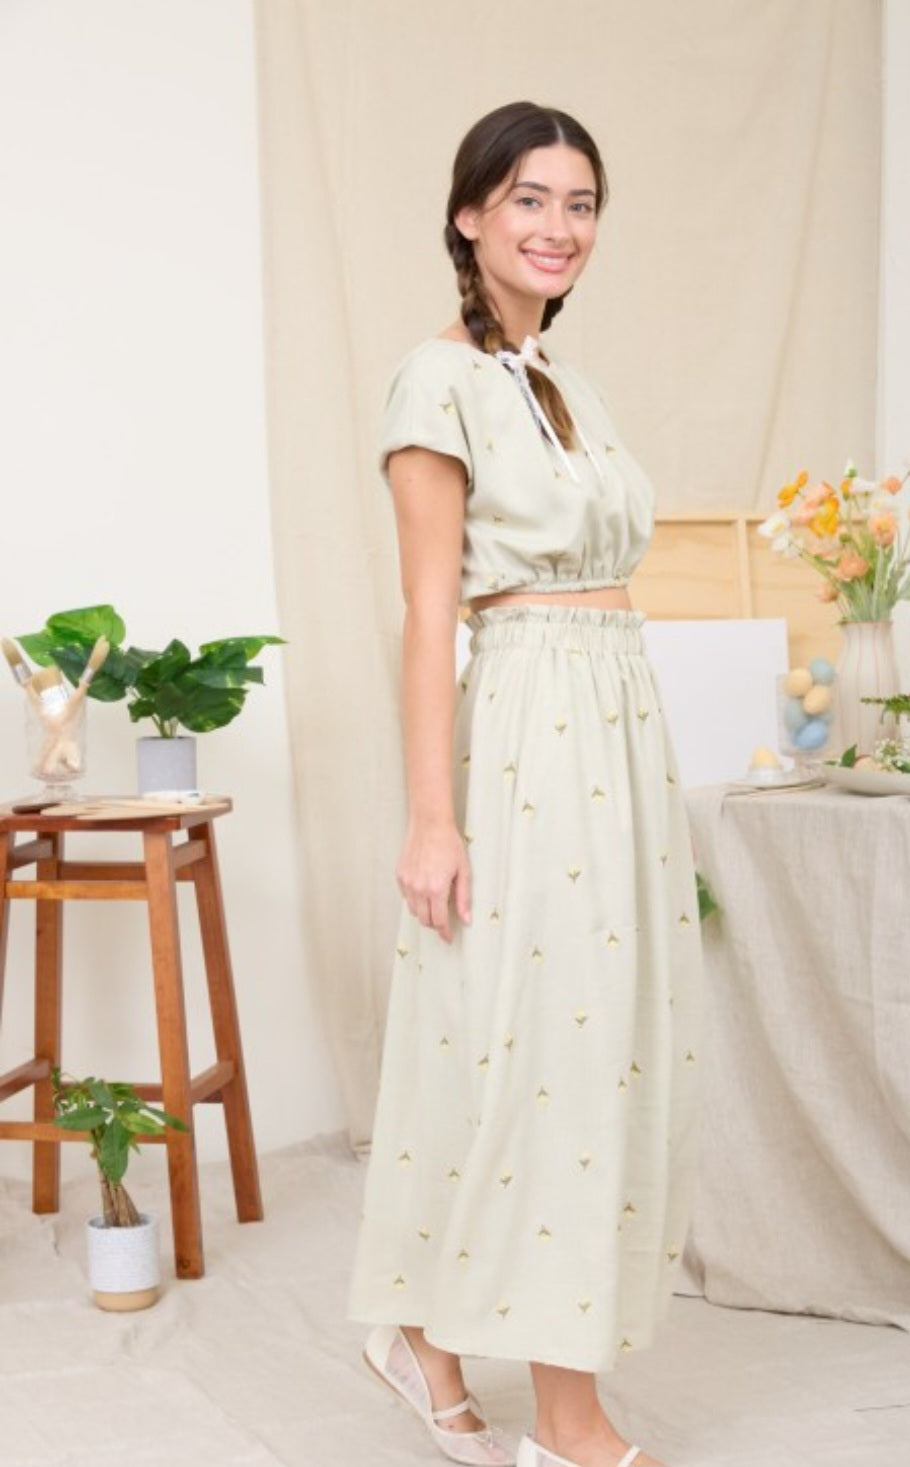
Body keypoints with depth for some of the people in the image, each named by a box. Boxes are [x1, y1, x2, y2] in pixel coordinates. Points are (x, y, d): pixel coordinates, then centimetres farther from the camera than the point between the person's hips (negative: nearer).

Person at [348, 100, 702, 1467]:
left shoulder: (572, 389, 17)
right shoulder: (444, 377, -7)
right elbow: (429, 609, -12)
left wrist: (646, 781, 18)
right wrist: (432, 815, -16)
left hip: (620, 736, 9)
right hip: (522, 737, -9)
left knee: (607, 1046, 10)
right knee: (538, 1053, -3)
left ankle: (429, 1336, 25)